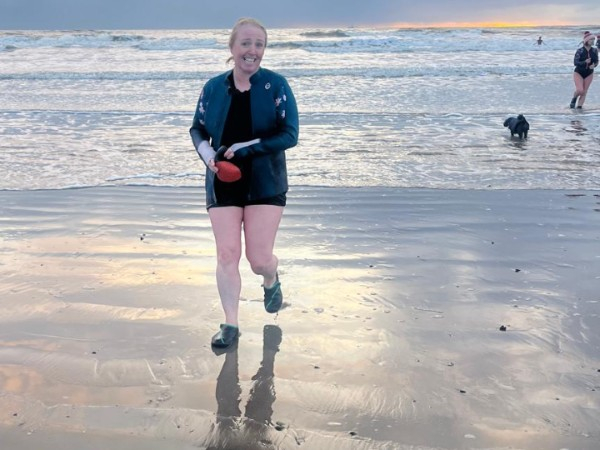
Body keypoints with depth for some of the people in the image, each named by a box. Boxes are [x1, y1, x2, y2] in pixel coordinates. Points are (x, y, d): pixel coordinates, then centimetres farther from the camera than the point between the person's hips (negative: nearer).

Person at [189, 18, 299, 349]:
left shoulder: (276, 85, -7)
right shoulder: (213, 87, 1)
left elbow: (289, 135, -12)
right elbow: (197, 129, 10)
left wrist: (245, 148, -20)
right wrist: (206, 154, -12)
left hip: (265, 185, -2)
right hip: (223, 185, 2)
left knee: (259, 258, -1)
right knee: (227, 254, 0)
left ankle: (272, 281, 37)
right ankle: (230, 325, 14)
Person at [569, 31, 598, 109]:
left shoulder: (594, 51, -4)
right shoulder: (580, 51, -15)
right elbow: (575, 62, -18)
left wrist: (594, 65, -15)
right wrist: (585, 62, -31)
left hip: (589, 74, 4)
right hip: (578, 73, -4)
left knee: (584, 92, 2)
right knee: (580, 90, -19)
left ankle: (579, 106, 12)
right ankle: (574, 99, 13)